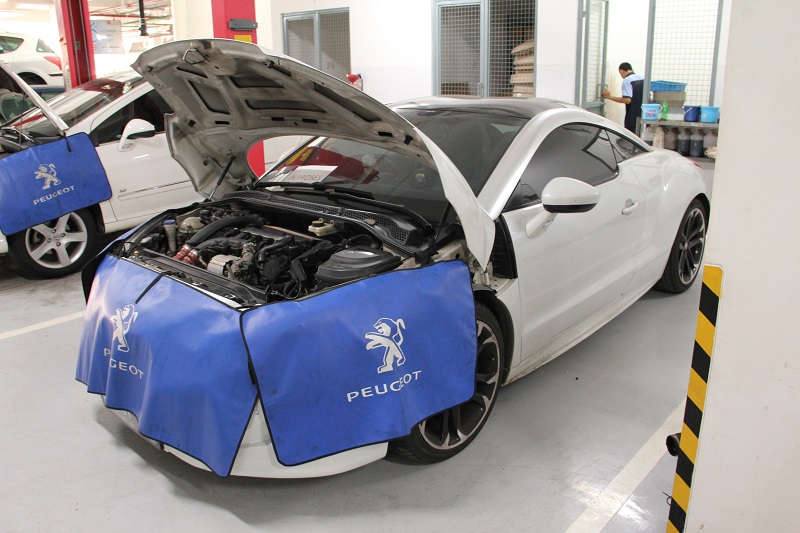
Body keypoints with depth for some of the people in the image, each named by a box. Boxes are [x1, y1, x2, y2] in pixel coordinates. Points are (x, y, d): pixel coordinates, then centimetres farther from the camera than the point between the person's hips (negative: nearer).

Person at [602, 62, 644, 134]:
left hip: (632, 117, -8)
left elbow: (627, 100, -23)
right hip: (642, 116, 8)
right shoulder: (642, 79, 10)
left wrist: (610, 97, -17)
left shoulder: (626, 80, -14)